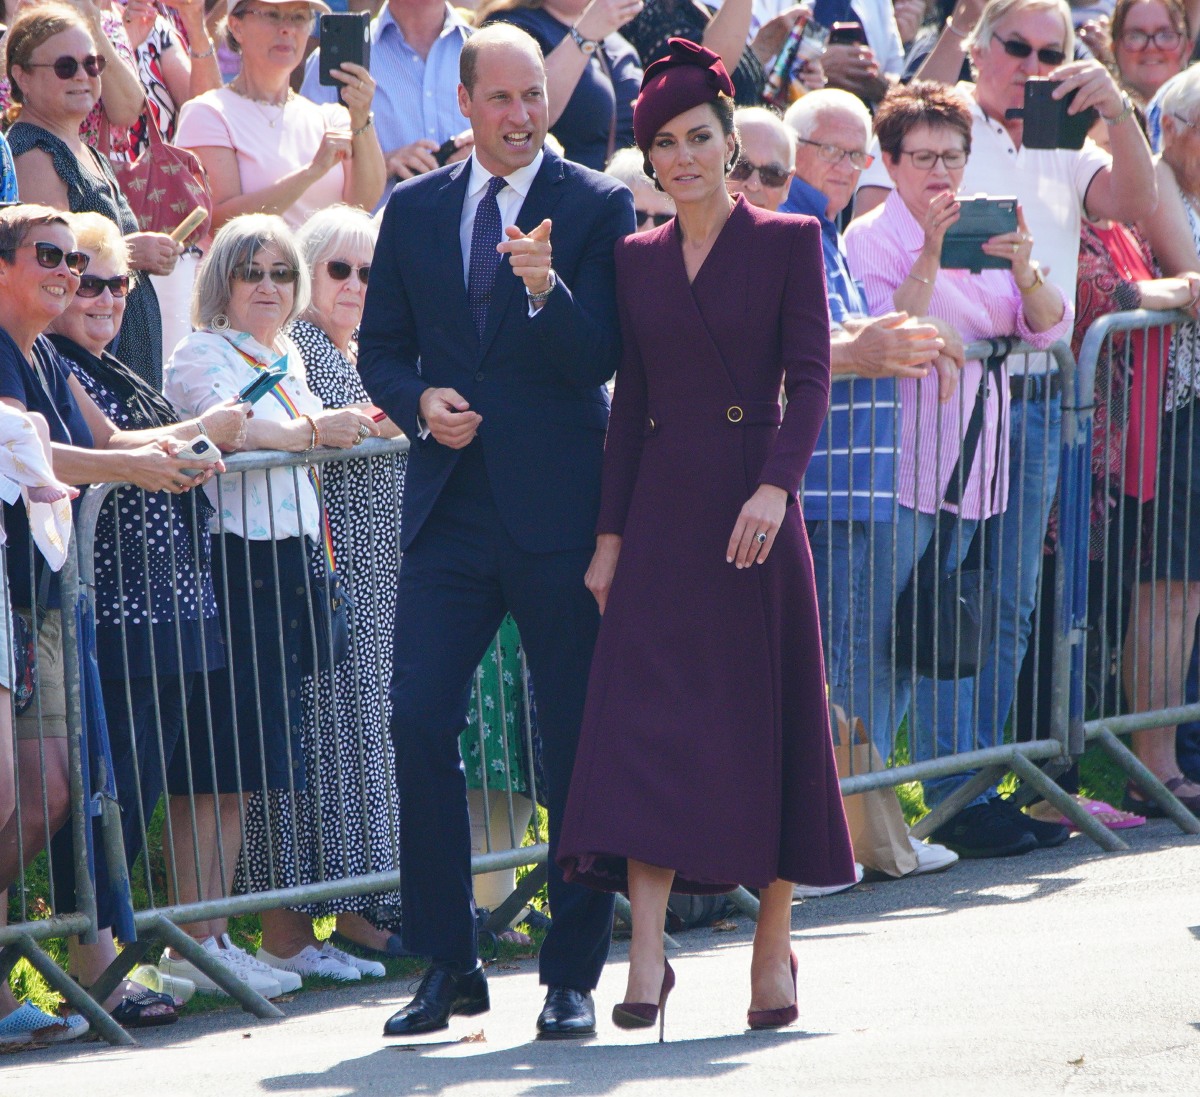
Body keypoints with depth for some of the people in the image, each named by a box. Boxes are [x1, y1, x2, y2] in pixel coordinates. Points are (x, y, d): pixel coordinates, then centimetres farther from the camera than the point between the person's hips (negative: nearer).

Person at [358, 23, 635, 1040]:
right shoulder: (414, 210, 11)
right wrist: (420, 402, -5)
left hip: (557, 507, -3)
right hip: (451, 506, 3)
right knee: (419, 723, -5)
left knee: (578, 744, 2)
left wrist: (545, 287, -26)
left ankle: (574, 975, 10)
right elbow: (381, 346, 16)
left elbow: (600, 359, -8)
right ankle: (448, 965, 7)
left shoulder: (597, 206, -1)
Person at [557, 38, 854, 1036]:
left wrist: (776, 486, -21)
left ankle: (775, 943, 14)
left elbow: (809, 379, -7)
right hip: (662, 506, 3)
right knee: (648, 717, -8)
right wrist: (611, 533, 7)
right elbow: (632, 399, 12)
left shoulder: (787, 242, 1)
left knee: (766, 715, 2)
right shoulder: (637, 258, 12)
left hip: (752, 503, -3)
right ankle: (647, 957, -13)